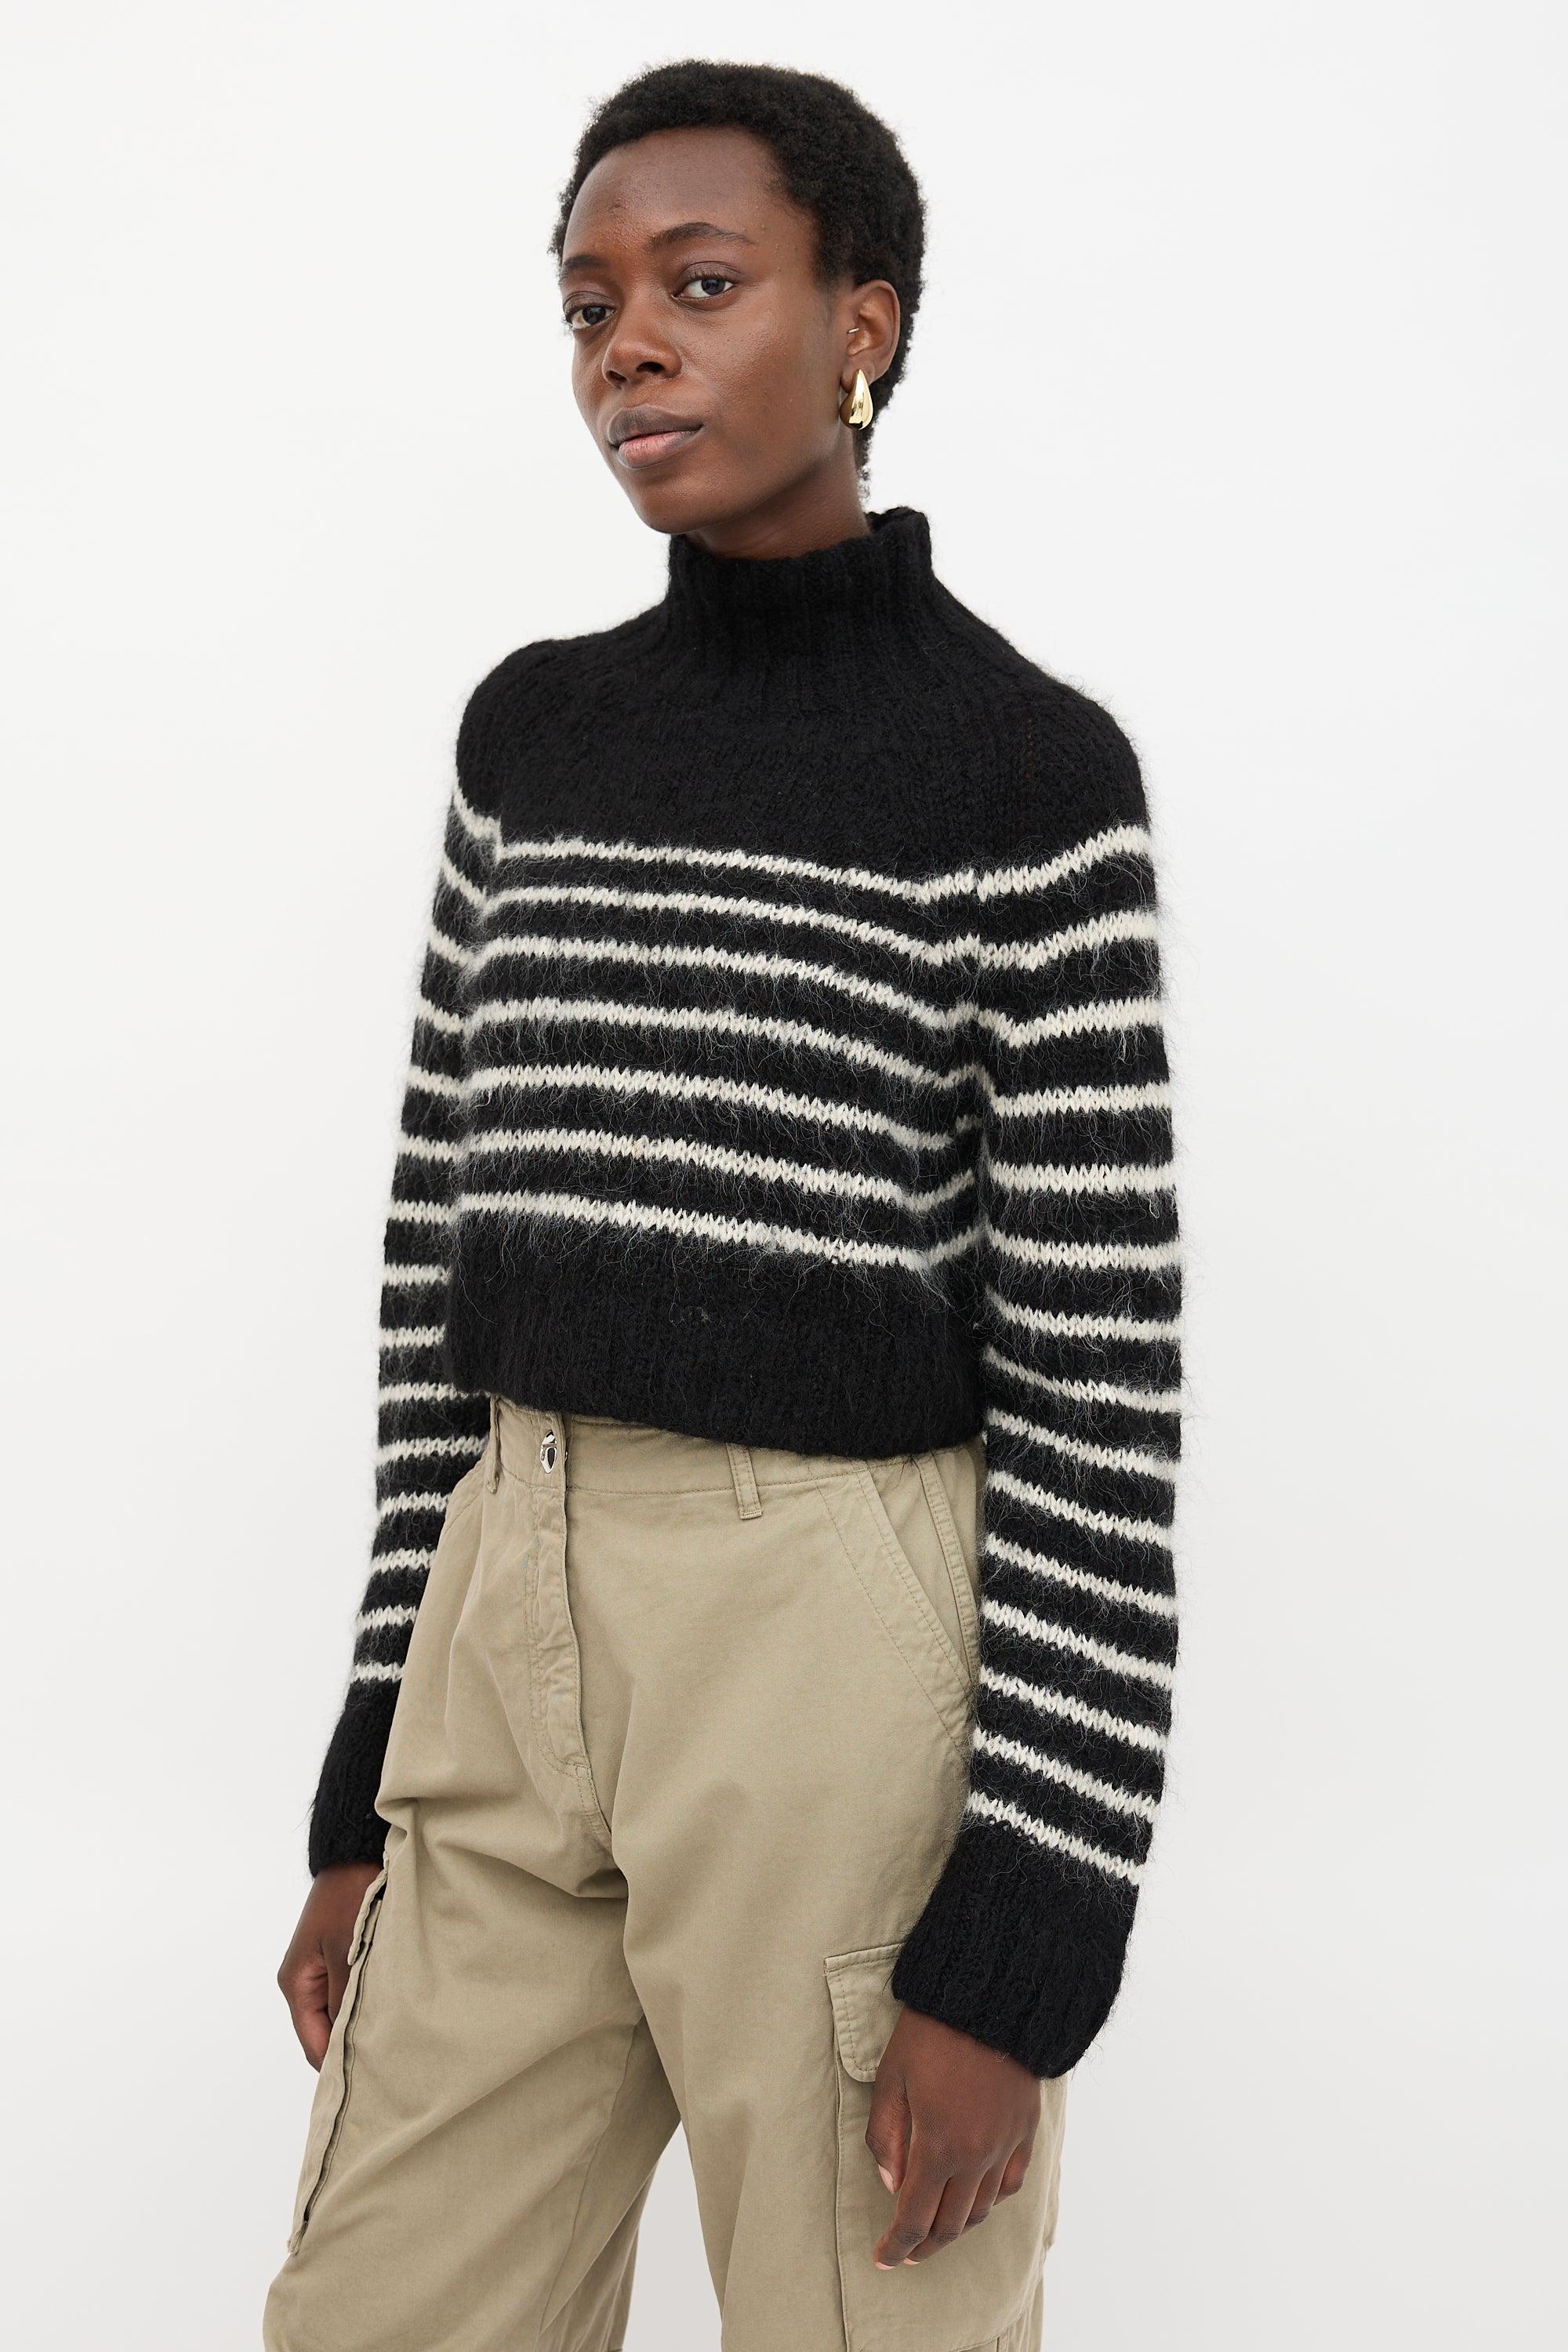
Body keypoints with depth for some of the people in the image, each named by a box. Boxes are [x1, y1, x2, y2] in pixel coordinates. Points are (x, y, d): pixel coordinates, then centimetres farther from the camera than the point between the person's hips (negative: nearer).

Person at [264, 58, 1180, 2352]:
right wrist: (371, 1782, 11)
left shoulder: (1026, 767, -6)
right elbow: (451, 1248, 11)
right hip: (516, 1631, 5)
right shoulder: (534, 734, 10)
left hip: (858, 1653, -5)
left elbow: (1099, 1372, -9)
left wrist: (1022, 1936, -12)